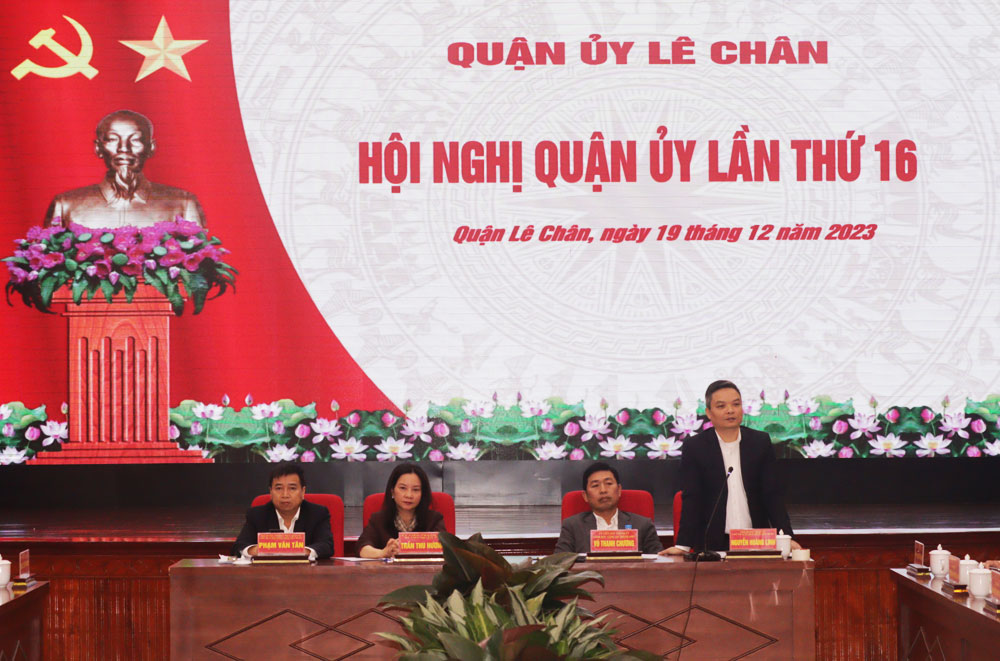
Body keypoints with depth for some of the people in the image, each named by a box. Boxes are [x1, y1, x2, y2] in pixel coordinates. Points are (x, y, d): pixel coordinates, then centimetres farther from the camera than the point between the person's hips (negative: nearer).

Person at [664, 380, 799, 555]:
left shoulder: (761, 442, 6)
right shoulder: (694, 447, 0)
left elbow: (772, 494, 4)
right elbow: (691, 500, -4)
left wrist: (786, 538, -7)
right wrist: (683, 545, -16)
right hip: (712, 545, -2)